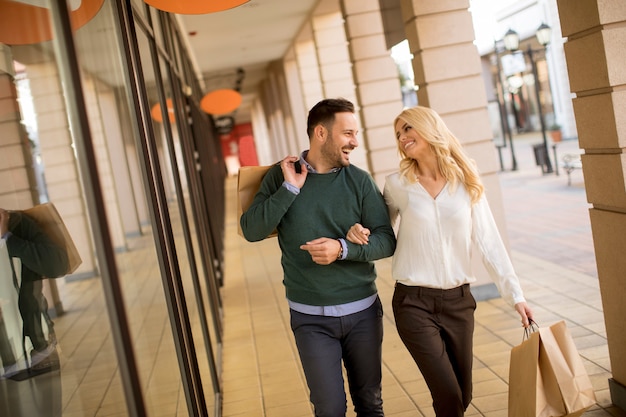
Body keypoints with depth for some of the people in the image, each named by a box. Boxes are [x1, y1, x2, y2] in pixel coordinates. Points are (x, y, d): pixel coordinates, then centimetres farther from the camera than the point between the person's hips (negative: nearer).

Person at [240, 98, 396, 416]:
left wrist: (343, 249, -23)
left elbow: (386, 240, -6)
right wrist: (290, 188, -17)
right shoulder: (281, 176, -2)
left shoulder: (360, 180, -3)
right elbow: (251, 231, -10)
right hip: (310, 317, -1)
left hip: (362, 310, 1)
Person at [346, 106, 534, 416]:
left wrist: (515, 294, -2)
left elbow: (489, 243, 1)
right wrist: (359, 232, -13)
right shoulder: (397, 184, -2)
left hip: (458, 301, 2)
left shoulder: (466, 183, 1)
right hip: (413, 303, -2)